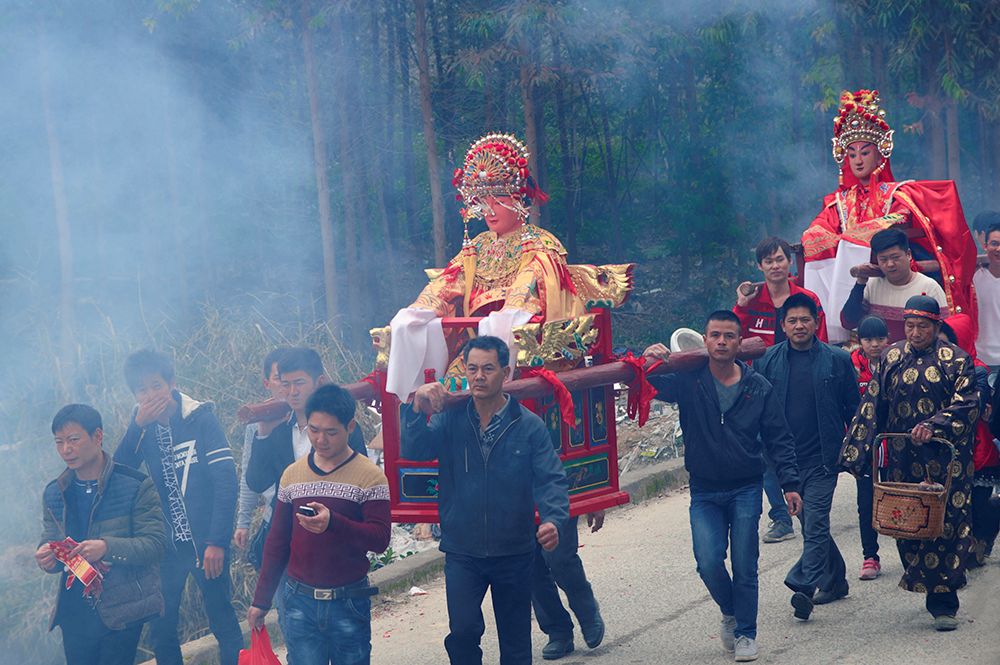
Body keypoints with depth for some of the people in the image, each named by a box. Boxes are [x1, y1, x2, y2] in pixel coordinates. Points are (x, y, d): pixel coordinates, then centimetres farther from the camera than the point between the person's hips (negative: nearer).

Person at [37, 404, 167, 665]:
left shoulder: (135, 485, -8)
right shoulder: (54, 493, 7)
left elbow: (155, 543, -11)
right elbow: (51, 542, 13)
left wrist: (108, 548, -28)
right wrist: (48, 558, -12)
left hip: (121, 611, -4)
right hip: (74, 612, 4)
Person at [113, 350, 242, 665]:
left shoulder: (200, 419, -8)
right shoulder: (142, 426, 6)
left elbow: (227, 482, -12)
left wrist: (217, 542, -18)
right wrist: (138, 426, -16)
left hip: (205, 543, -4)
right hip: (166, 545, 4)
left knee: (223, 622, 1)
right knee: (161, 630, 7)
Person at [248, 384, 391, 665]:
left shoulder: (370, 476, -5)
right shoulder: (292, 474, 7)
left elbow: (380, 539, -14)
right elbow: (277, 542, 13)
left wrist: (333, 523, -29)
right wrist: (261, 600, 12)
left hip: (349, 603, -3)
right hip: (300, 602, 3)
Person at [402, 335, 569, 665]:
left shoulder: (529, 426, -5)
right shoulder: (450, 419, -1)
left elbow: (551, 479, -11)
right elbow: (413, 450, -14)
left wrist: (553, 519, -30)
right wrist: (418, 410, -33)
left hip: (514, 551, 0)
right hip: (462, 553, 0)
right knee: (463, 632, -12)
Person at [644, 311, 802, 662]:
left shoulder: (758, 387, -2)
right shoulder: (688, 382, -4)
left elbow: (778, 439, 3)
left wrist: (790, 483, -5)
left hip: (746, 490, 0)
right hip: (704, 492, 0)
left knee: (745, 567, 2)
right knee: (709, 562, -11)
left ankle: (745, 633, 19)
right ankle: (730, 612, 18)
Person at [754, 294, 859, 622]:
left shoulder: (837, 360, -1)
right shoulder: (768, 361, 4)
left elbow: (854, 407, 5)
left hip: (822, 457, -3)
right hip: (787, 457, 4)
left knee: (815, 524, -12)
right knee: (811, 523, 13)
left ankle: (804, 586, -18)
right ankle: (835, 580, 27)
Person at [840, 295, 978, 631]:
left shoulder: (955, 360, 0)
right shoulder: (892, 357, 11)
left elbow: (966, 405, -8)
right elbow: (873, 405, 11)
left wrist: (933, 426, -22)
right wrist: (857, 451, 6)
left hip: (945, 459, -3)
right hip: (902, 458, 4)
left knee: (947, 523, -7)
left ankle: (944, 602, -3)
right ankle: (930, 588, 16)